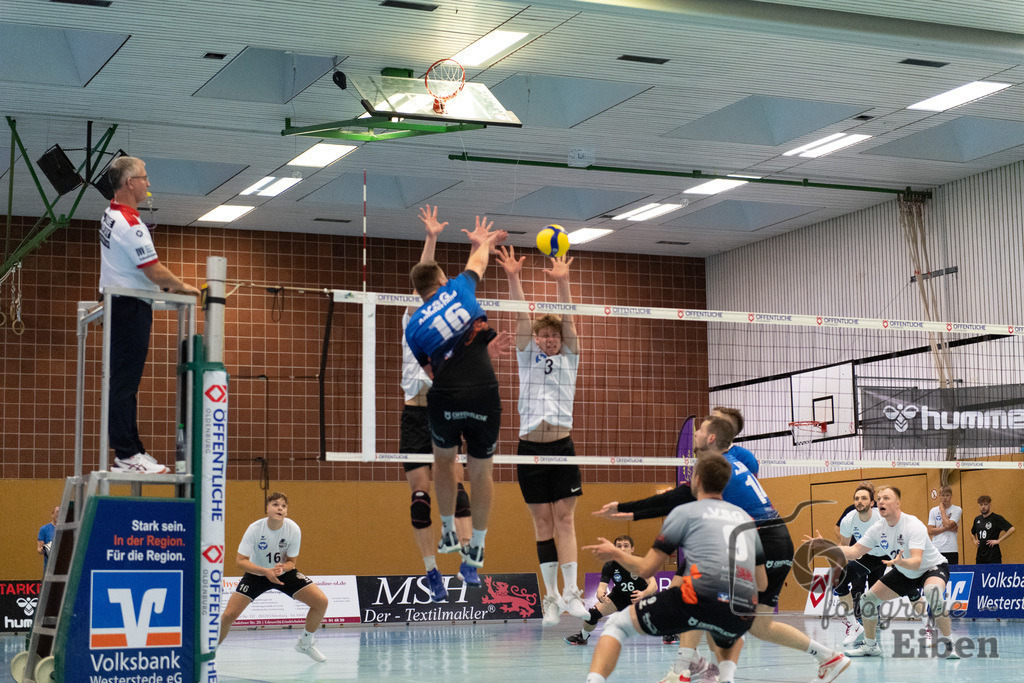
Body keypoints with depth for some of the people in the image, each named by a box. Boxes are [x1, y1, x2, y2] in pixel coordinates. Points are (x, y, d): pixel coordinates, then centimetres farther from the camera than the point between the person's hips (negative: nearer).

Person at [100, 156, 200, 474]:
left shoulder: (111, 216, 15)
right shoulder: (129, 223, -18)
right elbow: (155, 271, -18)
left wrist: (163, 284, 18)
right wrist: (182, 287, -2)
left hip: (119, 307, 11)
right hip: (131, 307, -11)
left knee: (125, 384, 11)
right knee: (124, 383, -11)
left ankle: (131, 450, 15)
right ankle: (126, 454, -12)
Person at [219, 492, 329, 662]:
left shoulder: (293, 530, -20)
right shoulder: (255, 529, -25)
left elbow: (291, 561, -9)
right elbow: (240, 561, -24)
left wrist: (282, 568, -33)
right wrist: (266, 572, -37)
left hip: (284, 572, 2)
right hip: (256, 573, -2)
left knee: (321, 601, -13)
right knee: (229, 614, -18)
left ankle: (305, 643, 11)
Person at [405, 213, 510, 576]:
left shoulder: (413, 326, 9)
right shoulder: (458, 288, 8)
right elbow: (478, 262, 30)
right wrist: (482, 242, 52)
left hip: (445, 398, 0)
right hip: (484, 395, 0)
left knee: (443, 461, 28)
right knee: (481, 471, 16)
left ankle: (448, 534, 35)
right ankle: (476, 547, 26)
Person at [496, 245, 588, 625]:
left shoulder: (569, 359, 12)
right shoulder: (527, 359, 12)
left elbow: (567, 319, 0)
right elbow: (521, 317, 0)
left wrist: (562, 282, -13)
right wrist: (513, 278, -11)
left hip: (562, 445, 0)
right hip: (530, 447, 0)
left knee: (565, 519, -5)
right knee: (543, 523, 2)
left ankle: (571, 593, -10)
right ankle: (551, 598, 6)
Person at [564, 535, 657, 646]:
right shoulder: (610, 565, -24)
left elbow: (653, 584, -38)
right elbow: (602, 586, -31)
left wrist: (643, 594, -61)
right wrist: (601, 596, -56)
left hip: (640, 595, -2)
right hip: (619, 594, 2)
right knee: (594, 613, -14)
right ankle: (583, 637, 19)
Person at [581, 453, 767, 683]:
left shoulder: (684, 512, 13)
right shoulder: (746, 518, 26)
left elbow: (645, 569, 13)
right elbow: (762, 583, 30)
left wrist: (615, 554, 32)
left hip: (700, 599, -4)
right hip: (742, 616, 4)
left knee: (618, 624, 13)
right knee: (729, 642, 41)